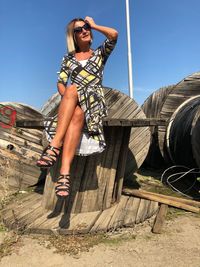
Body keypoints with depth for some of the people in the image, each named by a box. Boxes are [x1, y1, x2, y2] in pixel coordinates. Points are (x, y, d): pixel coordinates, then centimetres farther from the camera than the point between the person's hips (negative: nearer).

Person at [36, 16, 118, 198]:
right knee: (72, 90, -37)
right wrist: (66, 96, -11)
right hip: (72, 103, 1)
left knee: (77, 114, -38)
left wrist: (94, 25, 12)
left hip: (95, 102, 0)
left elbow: (114, 35, -3)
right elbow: (60, 83, 10)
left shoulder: (100, 53, 16)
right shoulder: (68, 58, 20)